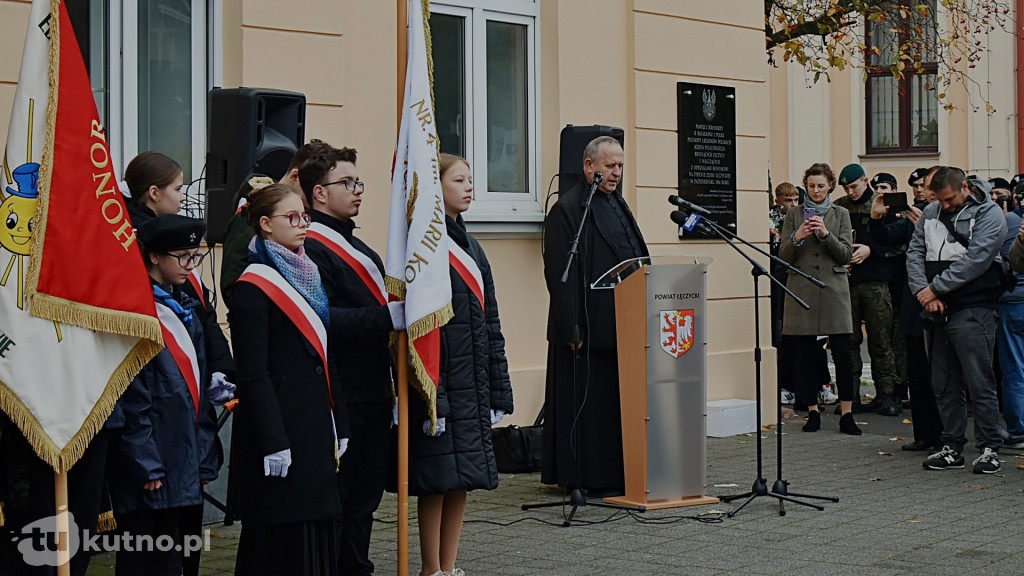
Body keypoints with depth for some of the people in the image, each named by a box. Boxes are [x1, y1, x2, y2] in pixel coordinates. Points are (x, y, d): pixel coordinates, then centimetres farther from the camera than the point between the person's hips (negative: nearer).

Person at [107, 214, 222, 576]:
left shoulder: (185, 312, 17)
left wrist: (206, 458, 14)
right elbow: (131, 401, -15)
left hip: (187, 470, 9)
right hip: (153, 475, -8)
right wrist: (146, 466, -18)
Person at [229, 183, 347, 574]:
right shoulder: (253, 288, -10)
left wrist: (338, 427, 14)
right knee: (279, 541, -3)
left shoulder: (308, 277, 16)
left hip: (316, 423, 8)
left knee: (317, 528, 9)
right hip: (279, 425, -8)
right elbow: (252, 373, -15)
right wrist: (273, 442, -20)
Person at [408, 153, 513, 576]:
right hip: (442, 380, -8)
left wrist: (498, 392, 14)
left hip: (472, 383, 8)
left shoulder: (469, 247, 16)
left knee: (463, 479, 10)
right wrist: (430, 399, -20)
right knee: (438, 480, -3)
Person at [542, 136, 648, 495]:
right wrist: (572, 329, -19)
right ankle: (591, 479, 3)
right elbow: (560, 274, -15)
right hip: (589, 327, -9)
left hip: (621, 326, 9)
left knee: (619, 399, 11)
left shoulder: (617, 204, 18)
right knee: (589, 401, -3)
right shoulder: (567, 209, -10)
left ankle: (620, 475, 18)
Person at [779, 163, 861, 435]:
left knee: (842, 355, -5)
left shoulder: (841, 214, 10)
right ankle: (813, 412, 10)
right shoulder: (794, 215, 10)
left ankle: (846, 415, -1)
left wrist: (826, 234, -14)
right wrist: (797, 237, -13)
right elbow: (783, 257, 5)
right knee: (804, 356, 1)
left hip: (833, 290, -1)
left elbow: (846, 254, 1)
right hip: (802, 289, 1)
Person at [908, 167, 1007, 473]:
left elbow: (975, 259, -15)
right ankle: (952, 447, 17)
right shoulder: (931, 212, 14)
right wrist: (923, 291, -8)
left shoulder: (989, 214, -4)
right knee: (944, 384, 9)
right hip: (938, 310, 6)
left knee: (979, 383, -5)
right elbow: (915, 252, 9)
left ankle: (989, 448, 2)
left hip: (972, 310, -6)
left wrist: (935, 288, -14)